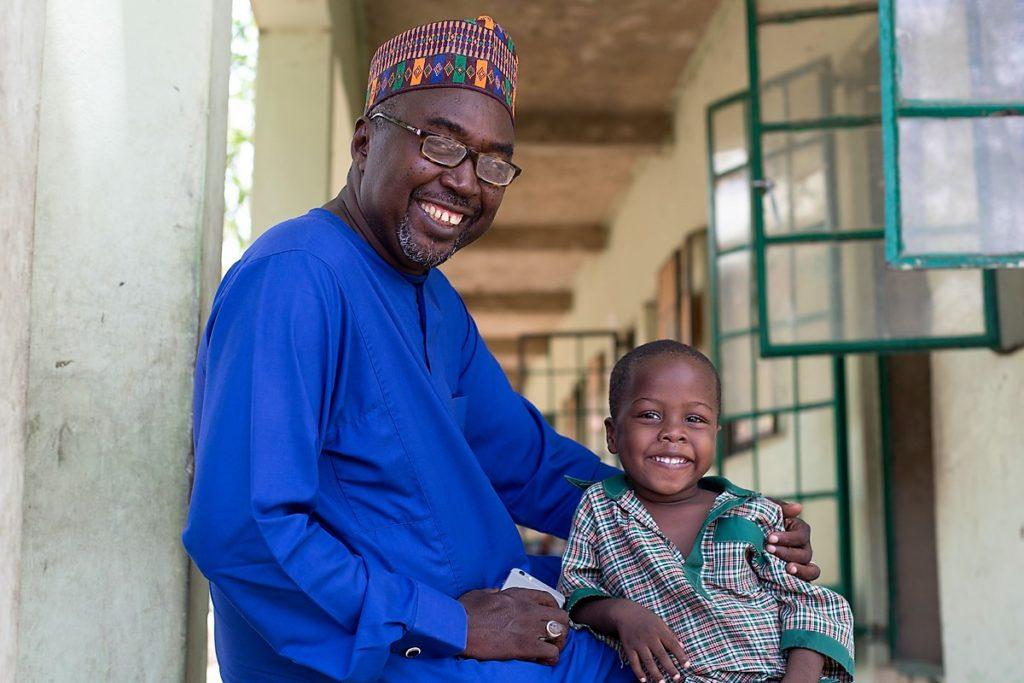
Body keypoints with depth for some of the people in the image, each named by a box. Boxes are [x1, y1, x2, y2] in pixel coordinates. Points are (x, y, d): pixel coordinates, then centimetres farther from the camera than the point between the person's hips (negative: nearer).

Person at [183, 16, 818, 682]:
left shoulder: (438, 302, 10)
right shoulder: (295, 279, -22)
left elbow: (528, 461, 14)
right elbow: (238, 531, -29)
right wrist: (452, 628, -24)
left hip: (475, 612, 10)